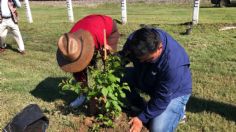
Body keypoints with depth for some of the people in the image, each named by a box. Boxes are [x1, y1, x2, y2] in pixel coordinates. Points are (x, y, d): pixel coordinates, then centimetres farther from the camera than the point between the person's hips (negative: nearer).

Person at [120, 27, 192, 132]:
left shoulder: (173, 64, -41)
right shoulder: (135, 40, -24)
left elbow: (162, 98, -29)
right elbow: (124, 55, -1)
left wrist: (142, 118, -21)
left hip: (174, 92, -6)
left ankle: (177, 109, 9)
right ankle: (143, 107, 7)